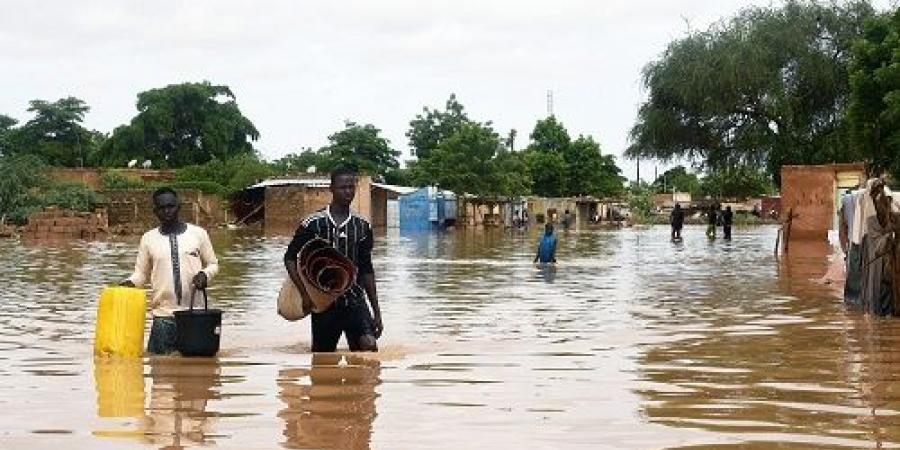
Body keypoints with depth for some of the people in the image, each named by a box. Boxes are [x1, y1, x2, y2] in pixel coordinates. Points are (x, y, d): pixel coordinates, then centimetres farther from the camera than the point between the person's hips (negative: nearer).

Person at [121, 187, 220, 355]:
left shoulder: (198, 234, 5)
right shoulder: (148, 239, 7)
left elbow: (213, 264, 13)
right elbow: (141, 273, 12)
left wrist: (205, 274, -8)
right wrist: (130, 282, -9)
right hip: (162, 316, 0)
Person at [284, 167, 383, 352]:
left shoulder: (362, 226, 5)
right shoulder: (313, 223, -5)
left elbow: (366, 270, 11)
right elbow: (290, 258, 1)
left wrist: (376, 312, 9)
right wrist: (305, 293, -10)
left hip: (355, 299, 1)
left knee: (369, 346, -20)